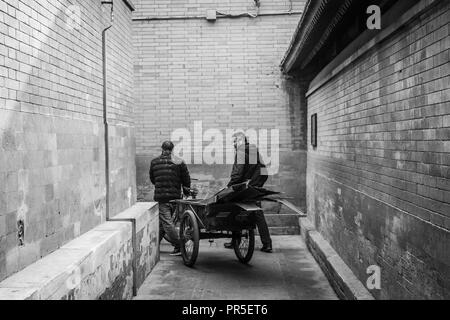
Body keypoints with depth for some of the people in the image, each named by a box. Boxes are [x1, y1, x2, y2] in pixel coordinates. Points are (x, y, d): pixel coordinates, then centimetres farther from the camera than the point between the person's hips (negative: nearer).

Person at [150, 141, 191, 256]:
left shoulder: (154, 162, 4)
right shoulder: (179, 162, 2)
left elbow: (152, 179, 16)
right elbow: (186, 179, 3)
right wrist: (186, 192, 20)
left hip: (160, 196, -2)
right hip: (175, 196, 2)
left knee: (167, 222, -3)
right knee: (162, 221, 16)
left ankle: (179, 247, -9)